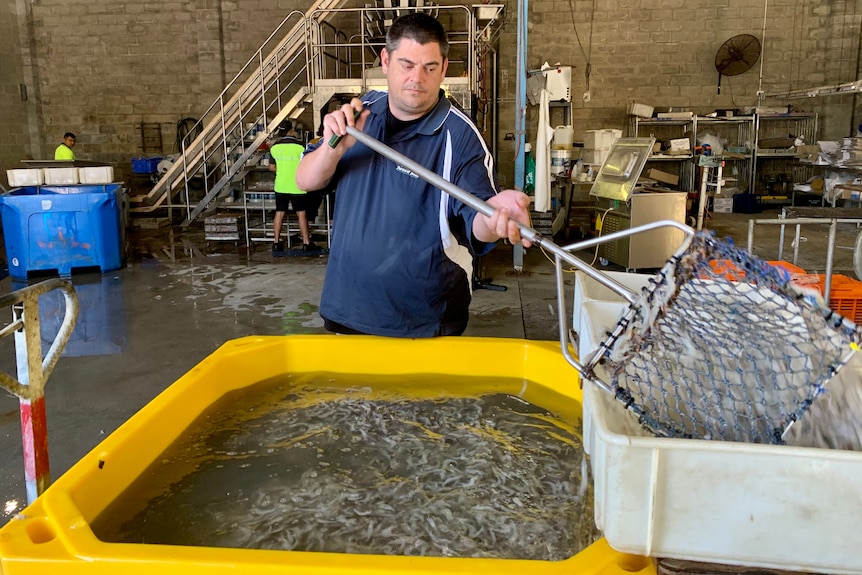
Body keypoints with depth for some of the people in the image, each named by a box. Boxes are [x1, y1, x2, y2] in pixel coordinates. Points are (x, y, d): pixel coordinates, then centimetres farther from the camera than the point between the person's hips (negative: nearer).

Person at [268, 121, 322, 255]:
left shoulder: (274, 147, 2)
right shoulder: (299, 146, -11)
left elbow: (272, 167, 9)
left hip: (280, 187, 4)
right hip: (297, 187, -4)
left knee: (279, 213, 9)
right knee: (302, 214, 4)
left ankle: (276, 244, 12)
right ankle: (306, 244, 8)